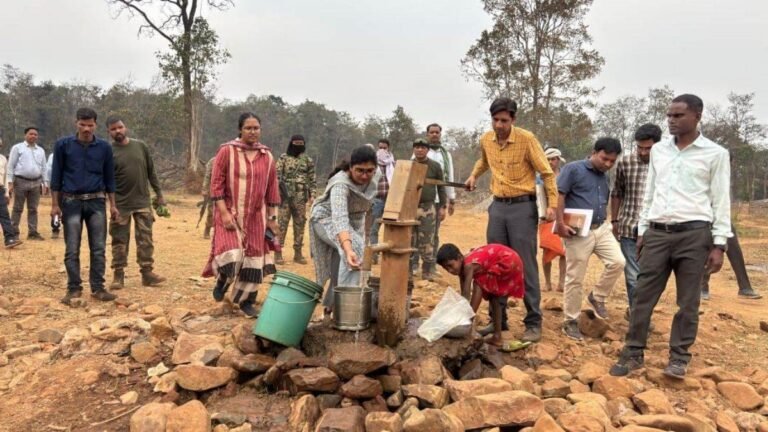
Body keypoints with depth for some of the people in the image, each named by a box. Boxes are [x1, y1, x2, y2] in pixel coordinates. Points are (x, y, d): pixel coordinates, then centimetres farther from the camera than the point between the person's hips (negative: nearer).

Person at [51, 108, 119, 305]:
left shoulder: (104, 147, 3)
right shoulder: (63, 145, 0)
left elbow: (109, 177, 9)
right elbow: (56, 175, 3)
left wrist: (112, 204, 6)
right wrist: (55, 204, 0)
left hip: (97, 202, 1)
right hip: (71, 202, -1)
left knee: (98, 248, 2)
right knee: (72, 250, 2)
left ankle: (98, 288, 9)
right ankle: (74, 288, 11)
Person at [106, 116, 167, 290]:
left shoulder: (141, 146, 5)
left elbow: (151, 172, 11)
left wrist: (159, 194, 10)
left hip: (143, 202, 2)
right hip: (121, 204, -2)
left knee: (145, 239, 4)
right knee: (119, 241, 4)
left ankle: (147, 273, 11)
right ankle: (118, 275, 13)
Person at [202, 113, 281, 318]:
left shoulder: (267, 156, 5)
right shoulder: (227, 151, -6)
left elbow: (272, 189, 8)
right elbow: (216, 183, -8)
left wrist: (272, 218, 6)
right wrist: (224, 212, -15)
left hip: (256, 216, 4)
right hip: (230, 213, -4)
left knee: (254, 260, 4)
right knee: (233, 256, -16)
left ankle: (246, 300, 20)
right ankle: (222, 281, 17)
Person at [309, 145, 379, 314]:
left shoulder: (375, 174, -19)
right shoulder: (341, 184, -39)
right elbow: (339, 219, -53)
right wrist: (348, 250, -67)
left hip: (353, 221, 7)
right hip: (327, 219, -6)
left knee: (339, 268, 10)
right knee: (355, 247, -31)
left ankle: (330, 307, 26)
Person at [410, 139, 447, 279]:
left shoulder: (435, 166, 4)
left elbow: (441, 187, 5)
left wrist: (442, 206, 1)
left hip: (427, 208, -2)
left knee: (426, 241, -1)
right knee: (409, 240, 5)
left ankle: (427, 272, 8)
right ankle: (409, 269, 15)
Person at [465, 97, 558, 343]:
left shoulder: (526, 139, -12)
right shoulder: (486, 140, 4)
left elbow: (546, 173, -8)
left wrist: (552, 204, -15)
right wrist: (474, 175, 12)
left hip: (522, 206, -5)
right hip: (498, 206, 5)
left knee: (526, 266, -4)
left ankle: (533, 323, 6)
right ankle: (498, 319, 20)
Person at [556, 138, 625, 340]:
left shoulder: (605, 177, 14)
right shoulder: (573, 169, -8)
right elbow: (559, 195, -14)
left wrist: (607, 222, 10)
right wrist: (561, 223, -20)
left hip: (602, 229, 7)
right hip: (579, 232, -6)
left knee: (618, 262, -9)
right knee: (575, 278, 0)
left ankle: (597, 297, 15)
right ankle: (571, 322, 14)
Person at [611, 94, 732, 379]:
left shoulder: (715, 154, 0)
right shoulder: (658, 150, 11)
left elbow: (721, 201, -1)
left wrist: (719, 244, -6)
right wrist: (642, 230, 12)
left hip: (694, 234, -3)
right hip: (657, 233, 3)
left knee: (688, 302, 5)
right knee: (643, 296, 3)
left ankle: (679, 357, 17)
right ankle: (633, 353, 12)